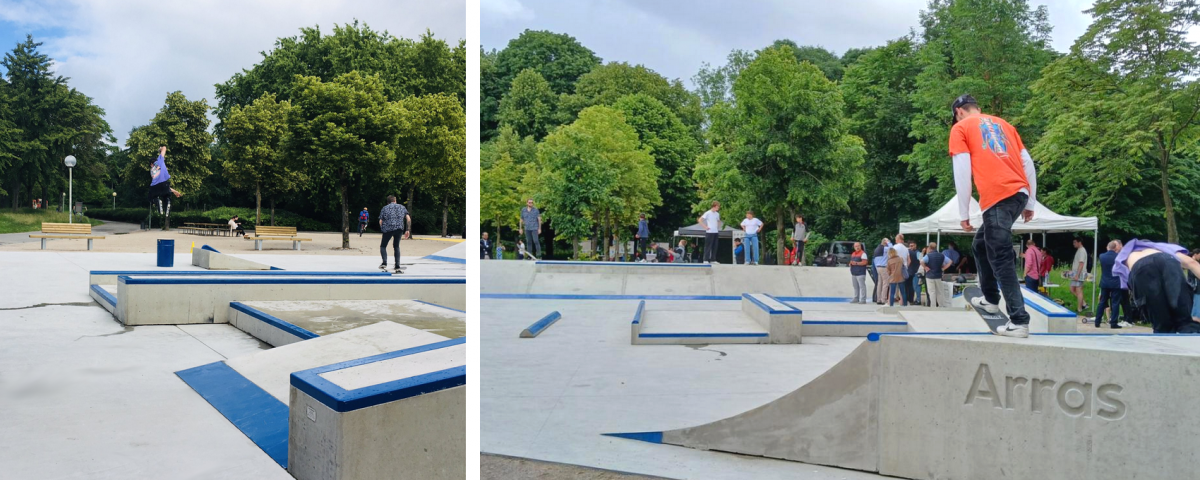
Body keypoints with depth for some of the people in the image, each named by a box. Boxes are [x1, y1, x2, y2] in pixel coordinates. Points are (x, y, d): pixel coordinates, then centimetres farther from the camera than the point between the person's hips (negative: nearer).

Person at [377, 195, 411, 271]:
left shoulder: (385, 208, 13)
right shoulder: (402, 207, 17)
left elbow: (380, 221, 3)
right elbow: (408, 219, 6)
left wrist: (383, 229, 17)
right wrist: (407, 230, 12)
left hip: (388, 229, -2)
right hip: (399, 228, 2)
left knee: (383, 246, 13)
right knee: (396, 246, 18)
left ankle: (384, 263, -10)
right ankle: (397, 266, 10)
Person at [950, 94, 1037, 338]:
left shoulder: (960, 128, 9)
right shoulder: (1002, 123, 26)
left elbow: (962, 171, -1)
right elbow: (1028, 163, 21)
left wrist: (963, 213, 2)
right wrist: (1030, 203, 23)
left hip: (998, 198, -7)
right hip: (1020, 193, 7)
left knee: (1002, 260, -6)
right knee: (981, 244, 25)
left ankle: (1019, 321, -10)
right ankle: (990, 299, 33)